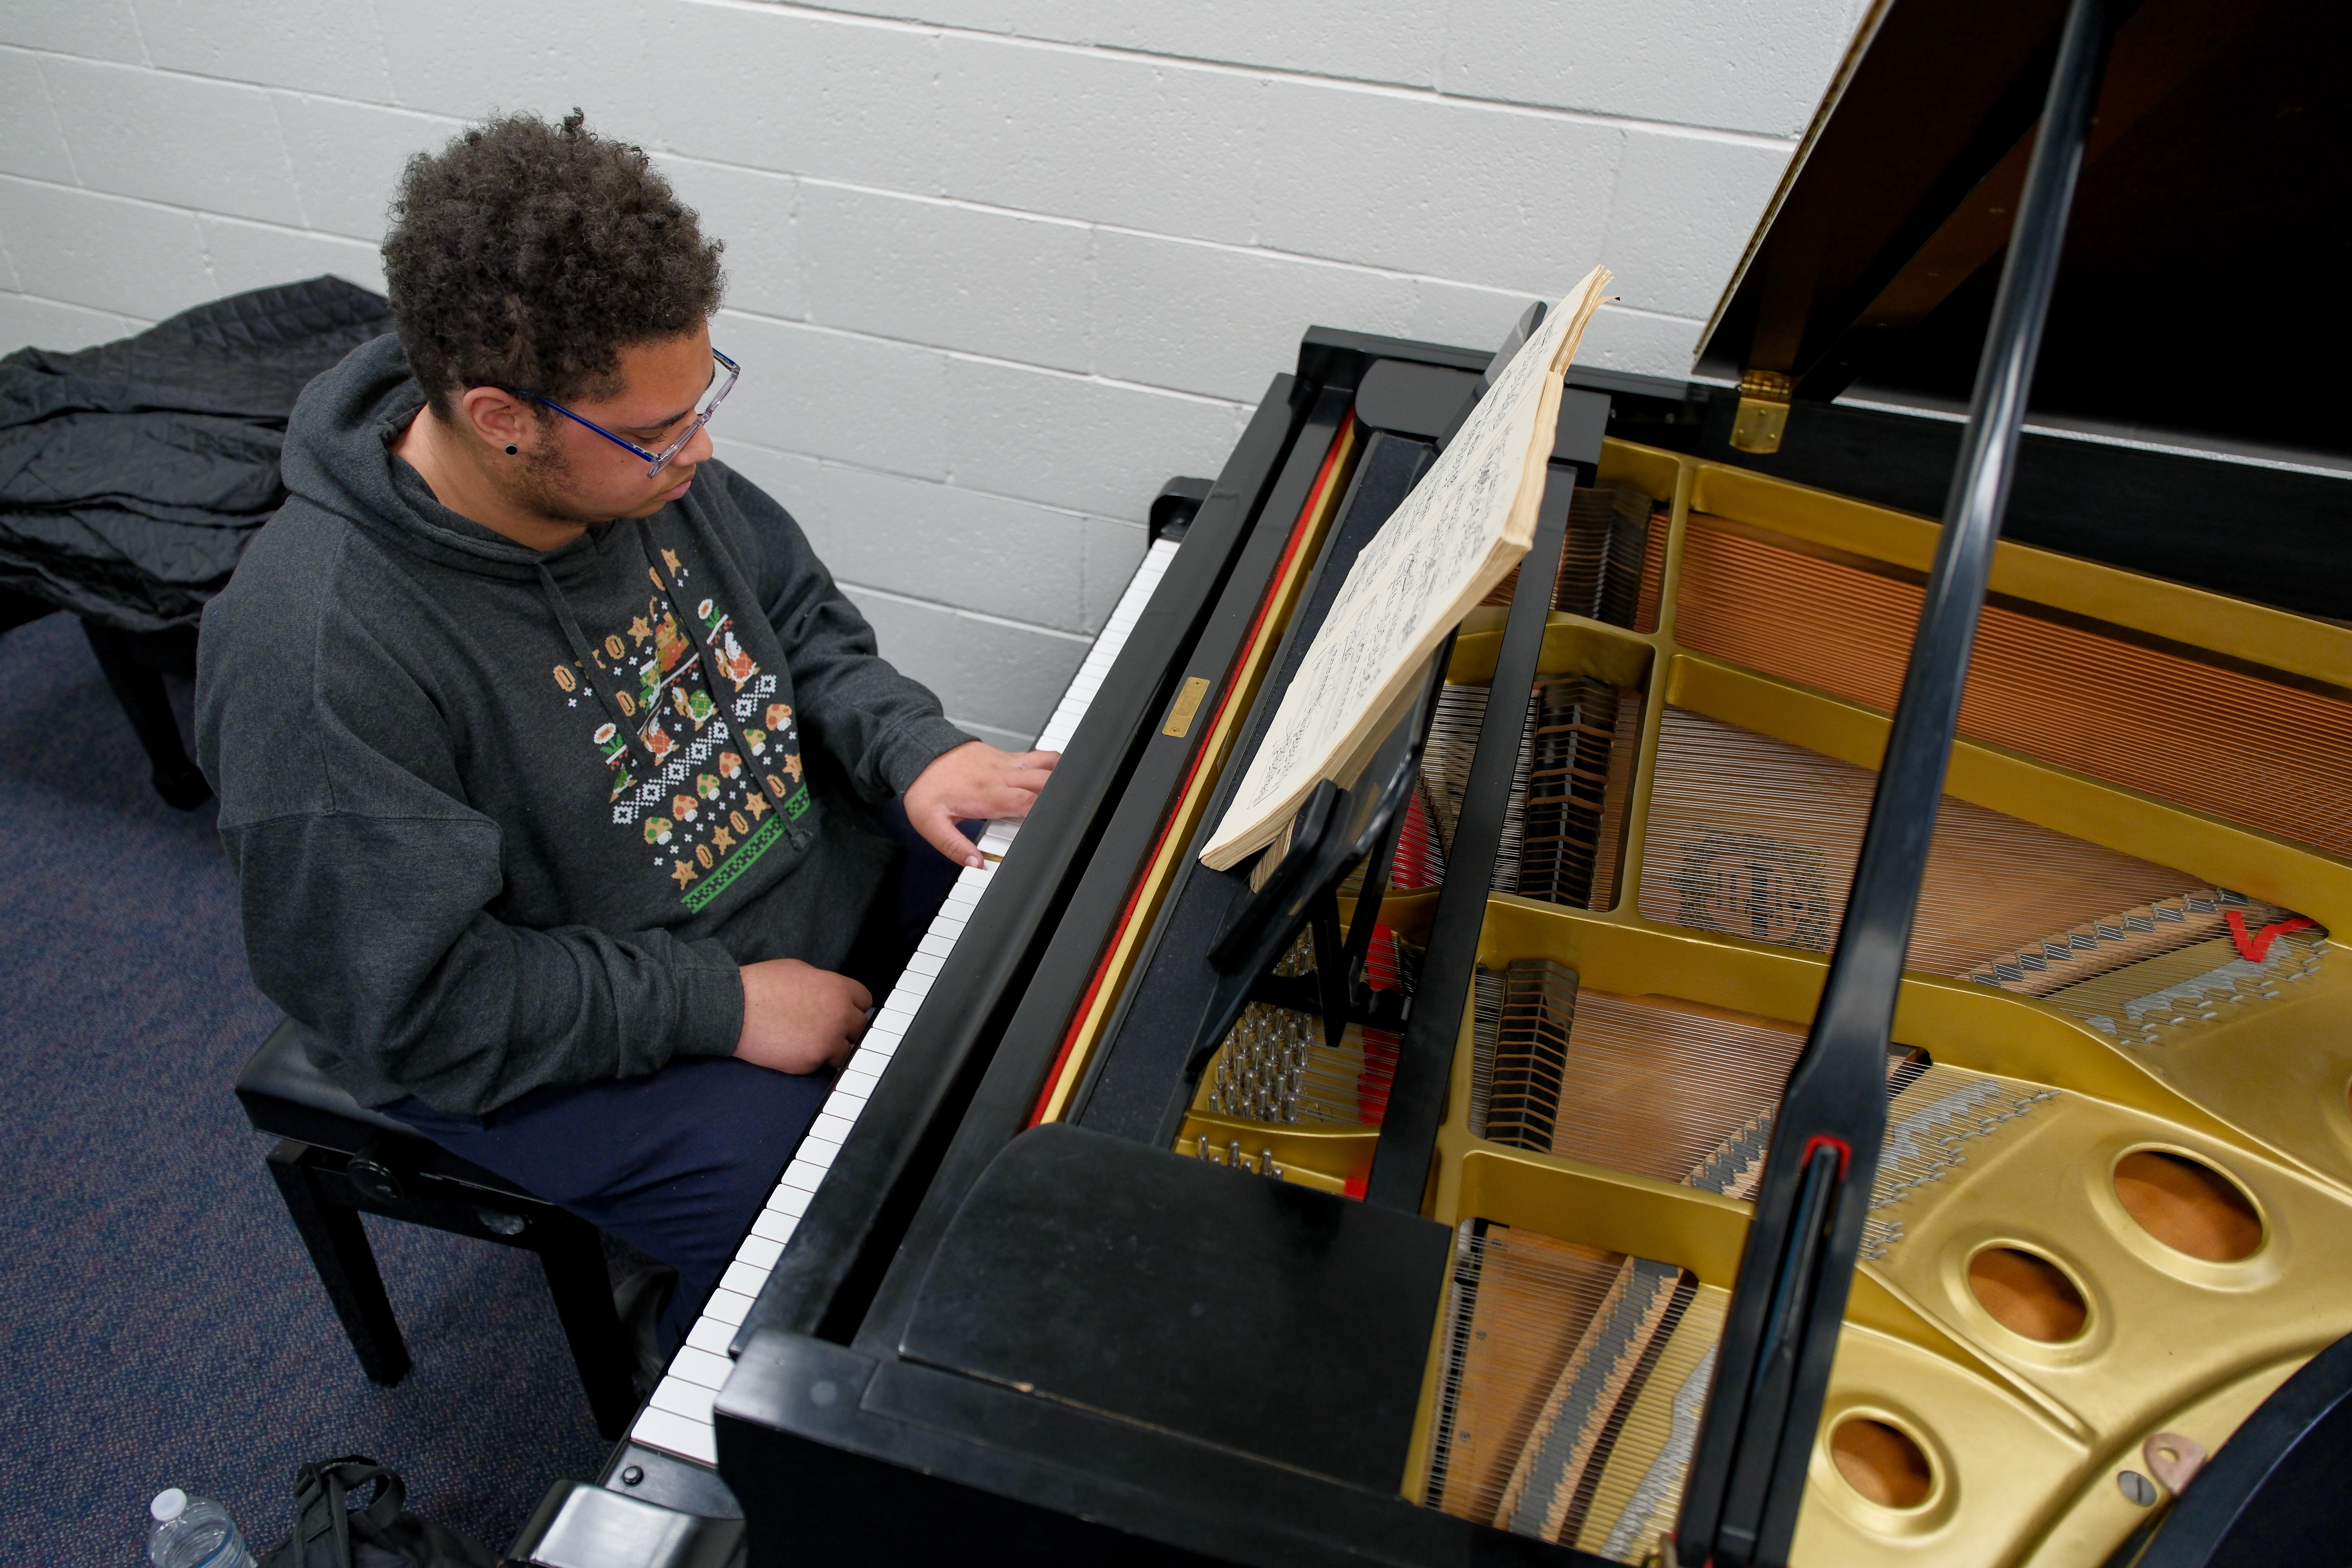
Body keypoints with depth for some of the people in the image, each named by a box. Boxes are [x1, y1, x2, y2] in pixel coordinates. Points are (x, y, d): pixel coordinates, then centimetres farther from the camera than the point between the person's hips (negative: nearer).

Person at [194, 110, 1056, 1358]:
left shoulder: (641, 459, -10)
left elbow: (802, 620, 6)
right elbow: (414, 1009, -27)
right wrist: (720, 1006, -27)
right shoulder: (318, 654, -31)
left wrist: (915, 753, -12)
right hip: (548, 1044, -7)